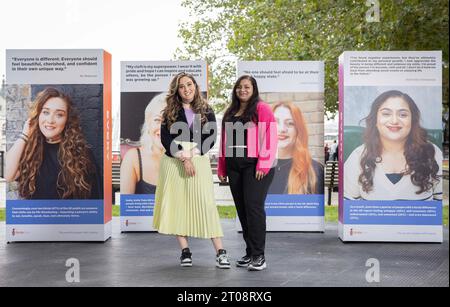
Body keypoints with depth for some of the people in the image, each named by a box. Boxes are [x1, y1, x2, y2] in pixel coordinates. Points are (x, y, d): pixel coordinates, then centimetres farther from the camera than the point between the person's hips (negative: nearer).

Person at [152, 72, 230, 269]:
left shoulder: (206, 112, 10)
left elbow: (210, 139, 0)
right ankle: (185, 251, 8)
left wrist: (190, 154, -12)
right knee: (177, 204, 0)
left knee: (205, 204, -8)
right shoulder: (170, 112, 10)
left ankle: (220, 252, -7)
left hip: (198, 161, -1)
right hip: (173, 162, 1)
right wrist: (183, 158, -13)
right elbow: (166, 139, -1)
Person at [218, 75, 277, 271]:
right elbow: (224, 141, 19)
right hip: (234, 167, 6)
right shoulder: (230, 113, 18)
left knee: (253, 207, -10)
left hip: (255, 166, -6)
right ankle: (250, 253, 17)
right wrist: (222, 167, 15)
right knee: (241, 209, 7)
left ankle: (259, 256, -2)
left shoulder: (262, 109, -1)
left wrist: (263, 165, -15)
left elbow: (270, 138, -9)